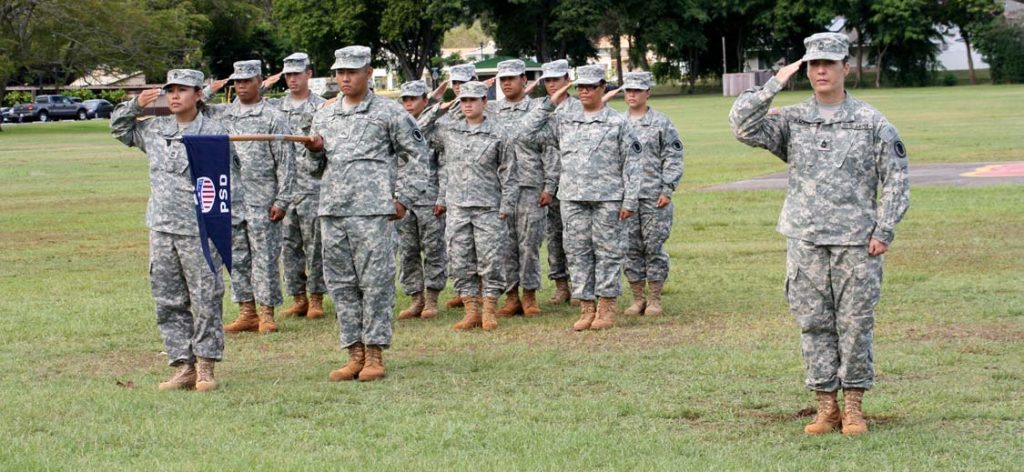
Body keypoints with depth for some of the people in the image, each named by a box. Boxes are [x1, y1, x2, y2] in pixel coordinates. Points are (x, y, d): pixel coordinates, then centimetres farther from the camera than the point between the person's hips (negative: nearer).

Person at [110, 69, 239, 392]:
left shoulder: (214, 133, -6)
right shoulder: (154, 130, 10)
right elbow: (119, 128, 26)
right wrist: (135, 105, 9)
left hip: (200, 230, -5)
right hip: (161, 228, 5)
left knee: (206, 301, -1)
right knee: (168, 303, 6)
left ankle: (206, 367, 9)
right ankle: (183, 367, 12)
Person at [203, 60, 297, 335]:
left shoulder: (273, 118, -3)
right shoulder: (222, 114, 10)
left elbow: (286, 162, -5)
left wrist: (281, 201, -10)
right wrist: (209, 91, 2)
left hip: (261, 202, -5)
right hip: (230, 200, 5)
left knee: (264, 258, -1)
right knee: (236, 258, 8)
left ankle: (267, 314, 5)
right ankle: (247, 313, 15)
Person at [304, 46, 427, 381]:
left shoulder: (389, 112, 1)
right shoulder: (324, 116, 16)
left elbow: (416, 155, 4)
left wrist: (403, 199, -1)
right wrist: (315, 151, 1)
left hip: (372, 211, -5)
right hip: (332, 211, 5)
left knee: (375, 281, -5)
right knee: (340, 284, 6)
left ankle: (375, 354, 1)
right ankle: (355, 353, 12)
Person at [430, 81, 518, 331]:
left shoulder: (498, 134, 0)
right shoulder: (447, 132, 8)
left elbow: (508, 174, 1)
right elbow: (443, 165, 17)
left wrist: (506, 207, -4)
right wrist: (442, 197, 10)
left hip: (488, 208, -3)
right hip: (457, 208, 3)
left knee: (490, 260, -3)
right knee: (461, 262, 3)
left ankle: (489, 310, 5)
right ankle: (471, 310, 10)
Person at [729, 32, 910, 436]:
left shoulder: (871, 122, 2)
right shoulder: (791, 120, 8)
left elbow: (895, 179, 3)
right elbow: (743, 126, -6)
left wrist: (884, 231, -4)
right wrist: (774, 84, -8)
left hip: (856, 241, -2)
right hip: (805, 240, 2)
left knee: (855, 325, 2)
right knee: (814, 325, 5)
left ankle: (853, 405, 11)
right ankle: (826, 405, 12)